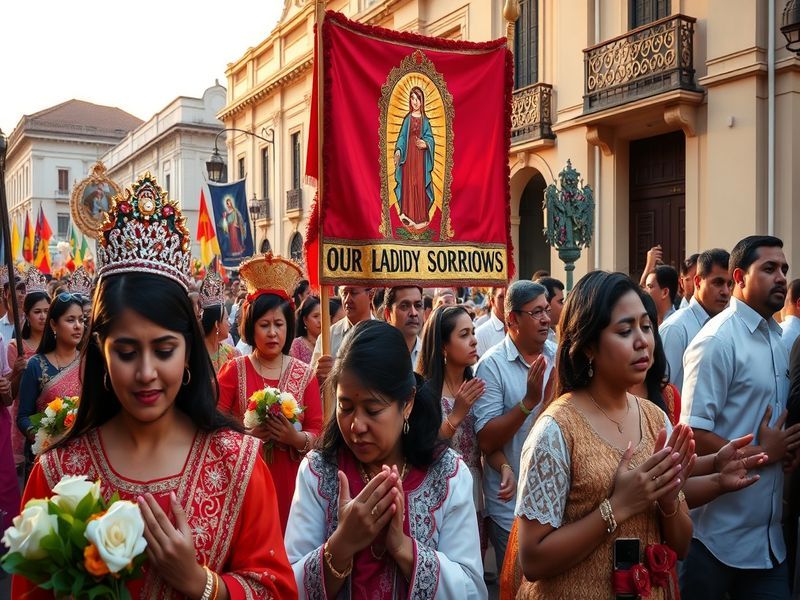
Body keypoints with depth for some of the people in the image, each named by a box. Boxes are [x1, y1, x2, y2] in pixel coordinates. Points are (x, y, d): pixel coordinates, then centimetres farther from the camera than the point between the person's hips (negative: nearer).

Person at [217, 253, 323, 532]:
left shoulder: (304, 374, 3)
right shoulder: (233, 371, 1)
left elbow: (318, 431, 1)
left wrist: (297, 438, -17)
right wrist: (247, 434, -19)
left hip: (290, 480, 1)